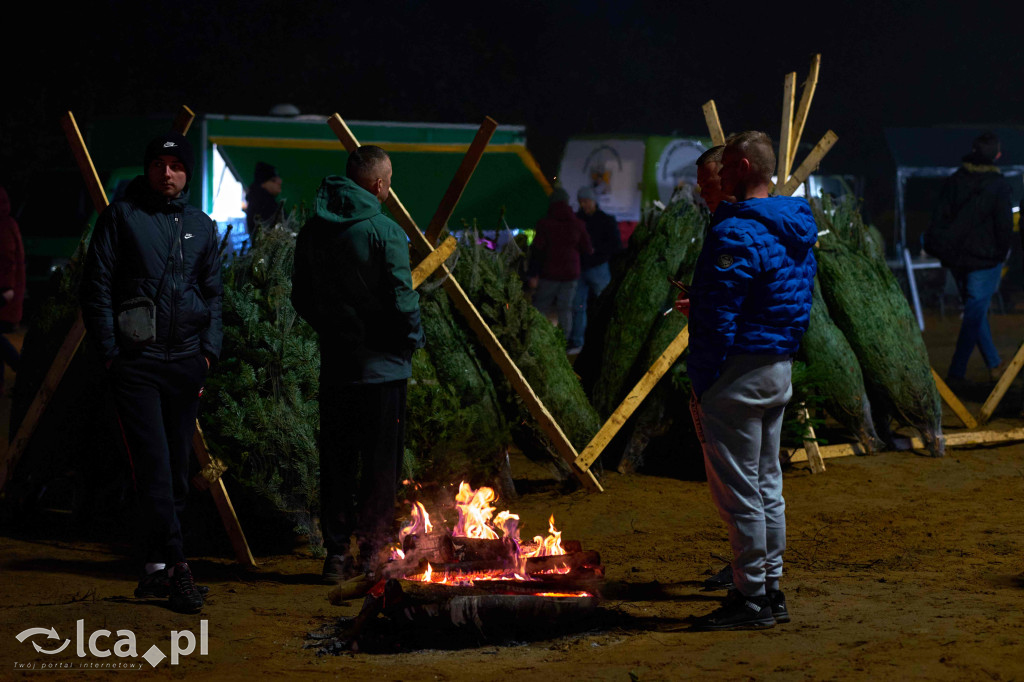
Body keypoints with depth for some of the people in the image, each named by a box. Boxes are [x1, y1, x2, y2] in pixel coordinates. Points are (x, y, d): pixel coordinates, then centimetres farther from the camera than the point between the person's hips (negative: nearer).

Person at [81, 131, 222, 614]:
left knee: (177, 467, 6)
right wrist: (108, 350, -7)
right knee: (154, 465, -11)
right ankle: (173, 565, -14)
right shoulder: (121, 217, 2)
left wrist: (209, 348, 7)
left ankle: (158, 565, 14)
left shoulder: (201, 227, 14)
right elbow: (97, 286, -1)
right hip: (136, 360, -4)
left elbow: (213, 293, 19)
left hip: (185, 359, 5)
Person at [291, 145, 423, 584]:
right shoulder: (384, 232, -14)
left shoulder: (312, 232, 5)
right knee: (380, 465, 4)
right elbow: (401, 299, -16)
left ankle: (337, 554, 12)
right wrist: (412, 339, 1)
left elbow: (301, 297, 10)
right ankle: (372, 555, 8)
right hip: (382, 366, -5)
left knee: (336, 463, 10)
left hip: (334, 363, 5)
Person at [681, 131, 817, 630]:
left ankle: (749, 598, 2)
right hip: (780, 369, 10)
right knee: (767, 485, 15)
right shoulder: (797, 229, 11)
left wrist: (700, 384, -12)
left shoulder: (736, 234, -18)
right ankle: (770, 592, 22)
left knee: (737, 488, -2)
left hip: (739, 370, -9)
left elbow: (717, 321, -19)